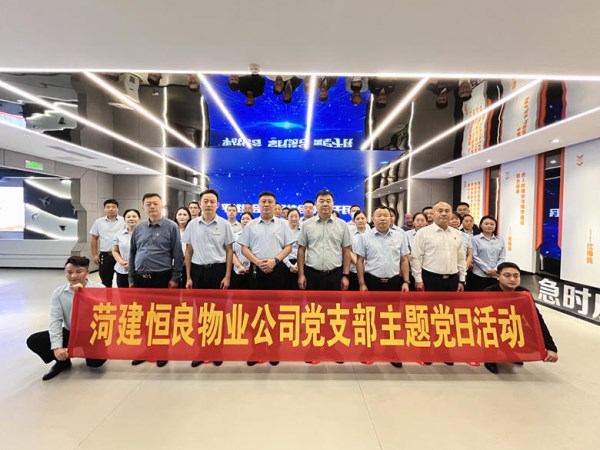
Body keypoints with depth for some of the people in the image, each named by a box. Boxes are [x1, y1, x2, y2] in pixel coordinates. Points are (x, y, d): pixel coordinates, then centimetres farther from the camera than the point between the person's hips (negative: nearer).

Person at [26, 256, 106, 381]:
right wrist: (57, 347, -18)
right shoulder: (59, 293, -4)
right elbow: (55, 320, -8)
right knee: (33, 341, -11)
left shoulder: (99, 289, -14)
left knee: (96, 361, -26)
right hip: (69, 333, 4)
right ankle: (63, 361, 12)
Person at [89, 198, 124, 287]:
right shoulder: (98, 222, 6)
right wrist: (94, 255, 4)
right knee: (106, 281, 12)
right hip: (105, 255, 3)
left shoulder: (124, 221, -3)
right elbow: (94, 238, 10)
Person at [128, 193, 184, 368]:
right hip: (140, 278, 4)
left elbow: (178, 255, -5)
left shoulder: (171, 227, -3)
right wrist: (131, 279, 10)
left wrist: (175, 278, -9)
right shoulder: (139, 228, 10)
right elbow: (132, 254, 14)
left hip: (162, 278, -4)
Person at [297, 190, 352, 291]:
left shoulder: (342, 225, 4)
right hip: (312, 274, 0)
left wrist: (346, 275, -1)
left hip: (335, 275, 0)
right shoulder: (307, 225, 3)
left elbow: (346, 251, 4)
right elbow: (301, 250, 4)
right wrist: (301, 274, -1)